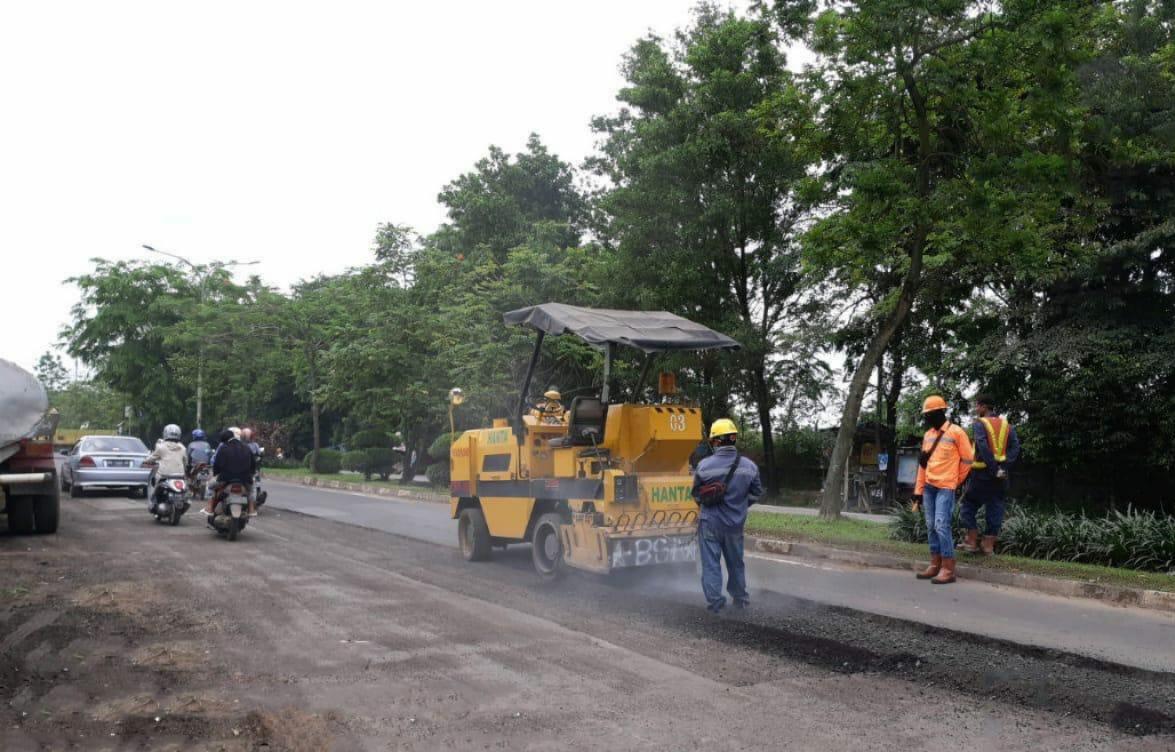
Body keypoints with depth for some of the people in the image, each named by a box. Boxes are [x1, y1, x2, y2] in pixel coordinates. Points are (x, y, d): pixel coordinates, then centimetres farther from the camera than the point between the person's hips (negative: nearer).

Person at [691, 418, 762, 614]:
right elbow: (756, 493, 5)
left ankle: (715, 601, 6)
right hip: (735, 523, 3)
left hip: (710, 522, -3)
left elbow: (696, 494, -1)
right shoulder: (749, 466, -9)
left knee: (711, 562, 7)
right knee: (736, 562, 20)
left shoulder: (705, 465, -16)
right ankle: (740, 598, 33)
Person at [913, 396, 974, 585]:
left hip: (945, 487, -7)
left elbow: (967, 459, -1)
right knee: (931, 526, 8)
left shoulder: (956, 432, -7)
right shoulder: (928, 435, 13)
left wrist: (956, 481, 8)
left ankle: (948, 569, -9)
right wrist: (919, 489, 15)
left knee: (941, 525, -13)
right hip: (929, 486, 7)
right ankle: (935, 565, 16)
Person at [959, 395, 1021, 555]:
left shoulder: (979, 424, -7)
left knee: (969, 505, 9)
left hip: (981, 473, -5)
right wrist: (1004, 467, -7)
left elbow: (983, 447, -20)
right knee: (995, 508, 9)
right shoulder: (1006, 425, 10)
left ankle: (972, 542, 8)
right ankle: (989, 545, 9)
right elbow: (1015, 447, -1)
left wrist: (994, 468, -18)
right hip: (1001, 475, 5)